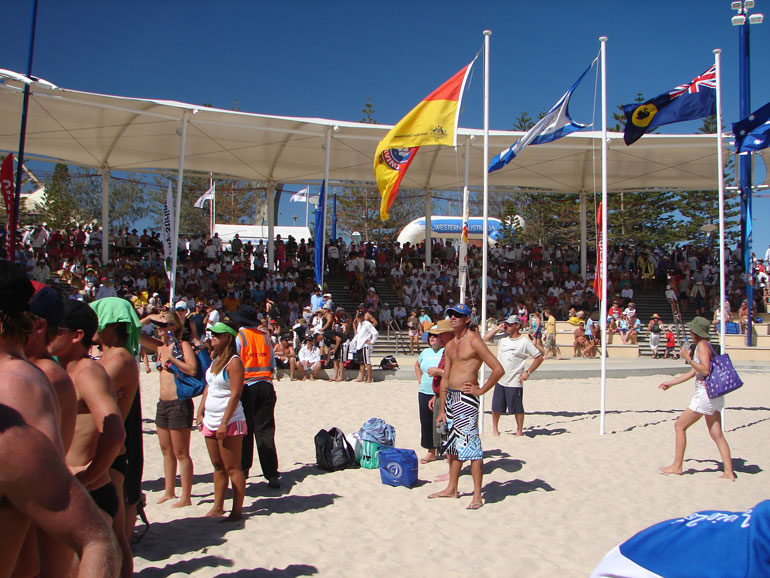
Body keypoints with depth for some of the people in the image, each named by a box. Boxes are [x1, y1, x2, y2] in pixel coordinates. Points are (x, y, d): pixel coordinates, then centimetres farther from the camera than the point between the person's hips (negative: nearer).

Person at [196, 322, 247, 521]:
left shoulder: (233, 362, -14)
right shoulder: (215, 360, 13)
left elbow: (235, 395, -19)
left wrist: (224, 422, -21)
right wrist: (200, 412, 14)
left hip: (230, 421, -9)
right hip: (210, 421, 9)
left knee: (232, 468, -1)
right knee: (218, 467, 16)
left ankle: (237, 510, 7)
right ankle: (218, 507, 25)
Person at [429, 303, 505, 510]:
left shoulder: (474, 341, -11)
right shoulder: (450, 345, 14)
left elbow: (498, 369, -16)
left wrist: (481, 390, -9)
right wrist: (442, 410, 13)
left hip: (466, 399, -8)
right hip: (450, 397, 8)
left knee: (471, 446, -5)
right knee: (453, 445, 16)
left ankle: (477, 495, 3)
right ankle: (452, 488, 27)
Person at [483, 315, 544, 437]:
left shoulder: (524, 342, -9)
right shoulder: (502, 337, 4)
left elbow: (539, 357, -5)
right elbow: (486, 338, 6)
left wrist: (528, 372, -10)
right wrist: (497, 328, -2)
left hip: (514, 382, -4)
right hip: (500, 380, 4)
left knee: (517, 409, 5)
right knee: (496, 407, 11)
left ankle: (519, 431, 22)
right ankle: (495, 429, 29)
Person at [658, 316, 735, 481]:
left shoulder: (702, 345, -11)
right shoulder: (703, 346, 18)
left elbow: (705, 370, -25)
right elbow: (693, 373, 25)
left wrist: (688, 359, -24)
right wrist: (671, 383, 26)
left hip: (706, 393, -10)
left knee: (679, 426, -1)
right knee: (716, 434, 9)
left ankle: (677, 466, 4)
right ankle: (729, 472, 8)